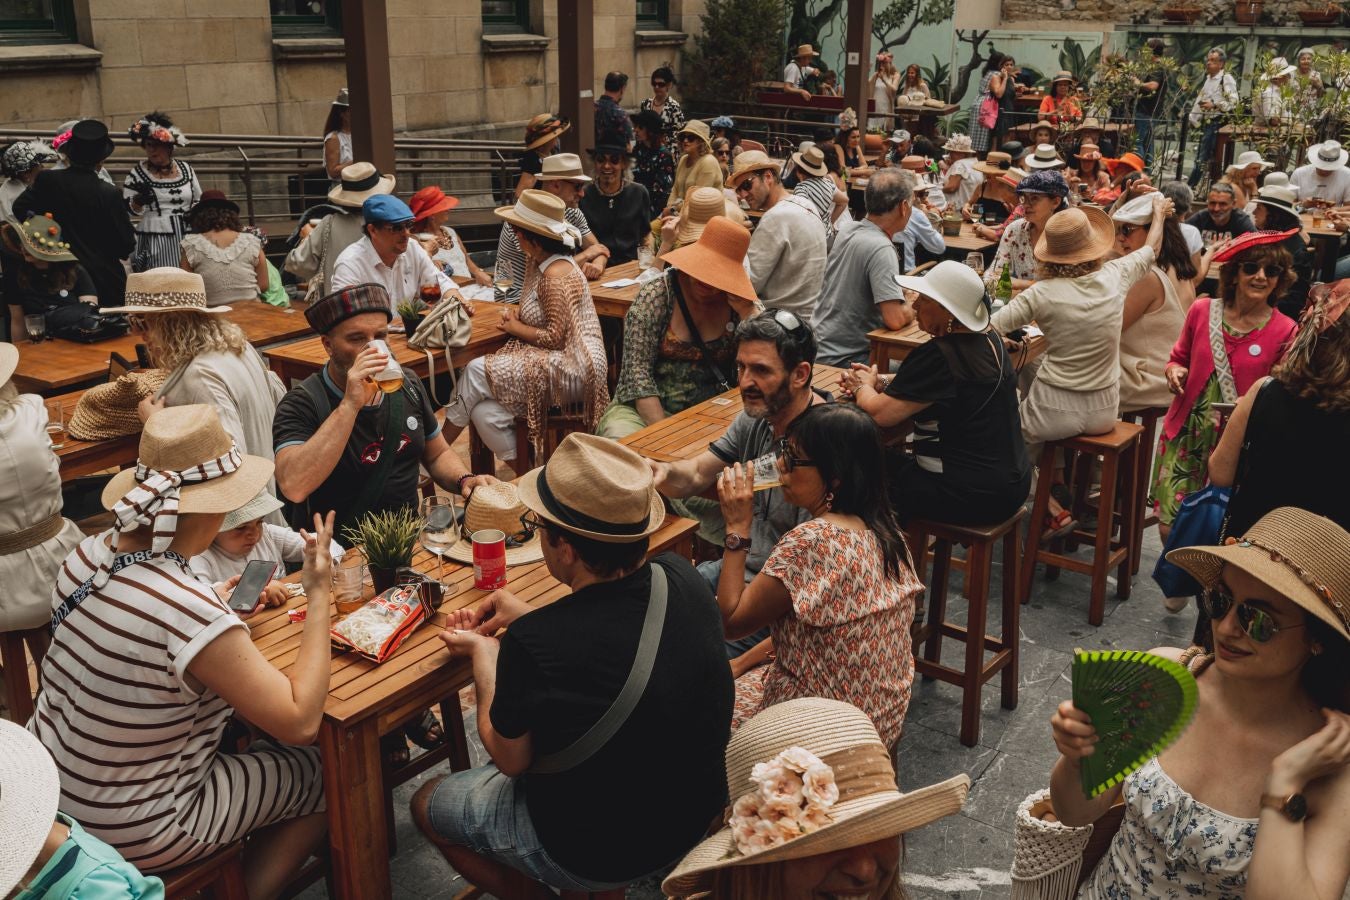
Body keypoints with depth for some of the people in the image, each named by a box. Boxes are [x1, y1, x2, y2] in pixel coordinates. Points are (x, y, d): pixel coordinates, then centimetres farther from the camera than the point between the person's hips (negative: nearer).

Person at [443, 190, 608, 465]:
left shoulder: (556, 276, -19)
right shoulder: (537, 262, 12)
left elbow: (555, 338, -21)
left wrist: (515, 327, -6)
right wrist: (516, 314, 1)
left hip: (572, 370, -9)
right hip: (554, 362, 9)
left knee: (476, 372, -14)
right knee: (483, 411, -11)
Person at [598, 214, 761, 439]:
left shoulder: (739, 301, 1)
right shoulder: (657, 295, -7)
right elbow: (638, 371, -12)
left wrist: (746, 310, -15)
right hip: (646, 409, -2)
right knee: (619, 439, -32)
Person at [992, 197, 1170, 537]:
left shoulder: (1041, 294, -19)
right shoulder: (1115, 276, -7)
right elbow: (1151, 249, 15)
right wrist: (1159, 214, 34)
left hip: (1056, 411, -5)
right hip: (1104, 412, 5)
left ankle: (1054, 510, 17)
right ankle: (1058, 494, 33)